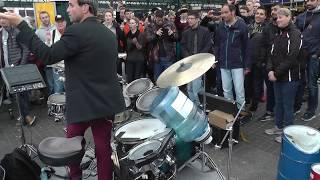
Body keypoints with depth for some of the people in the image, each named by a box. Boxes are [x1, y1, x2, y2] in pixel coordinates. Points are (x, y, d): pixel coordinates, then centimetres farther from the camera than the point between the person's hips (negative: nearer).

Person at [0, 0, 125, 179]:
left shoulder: (76, 31, -15)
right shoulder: (110, 34, 9)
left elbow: (49, 56, -17)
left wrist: (21, 24, -12)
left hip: (84, 103, -6)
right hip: (107, 102, 6)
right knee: (104, 147, 13)